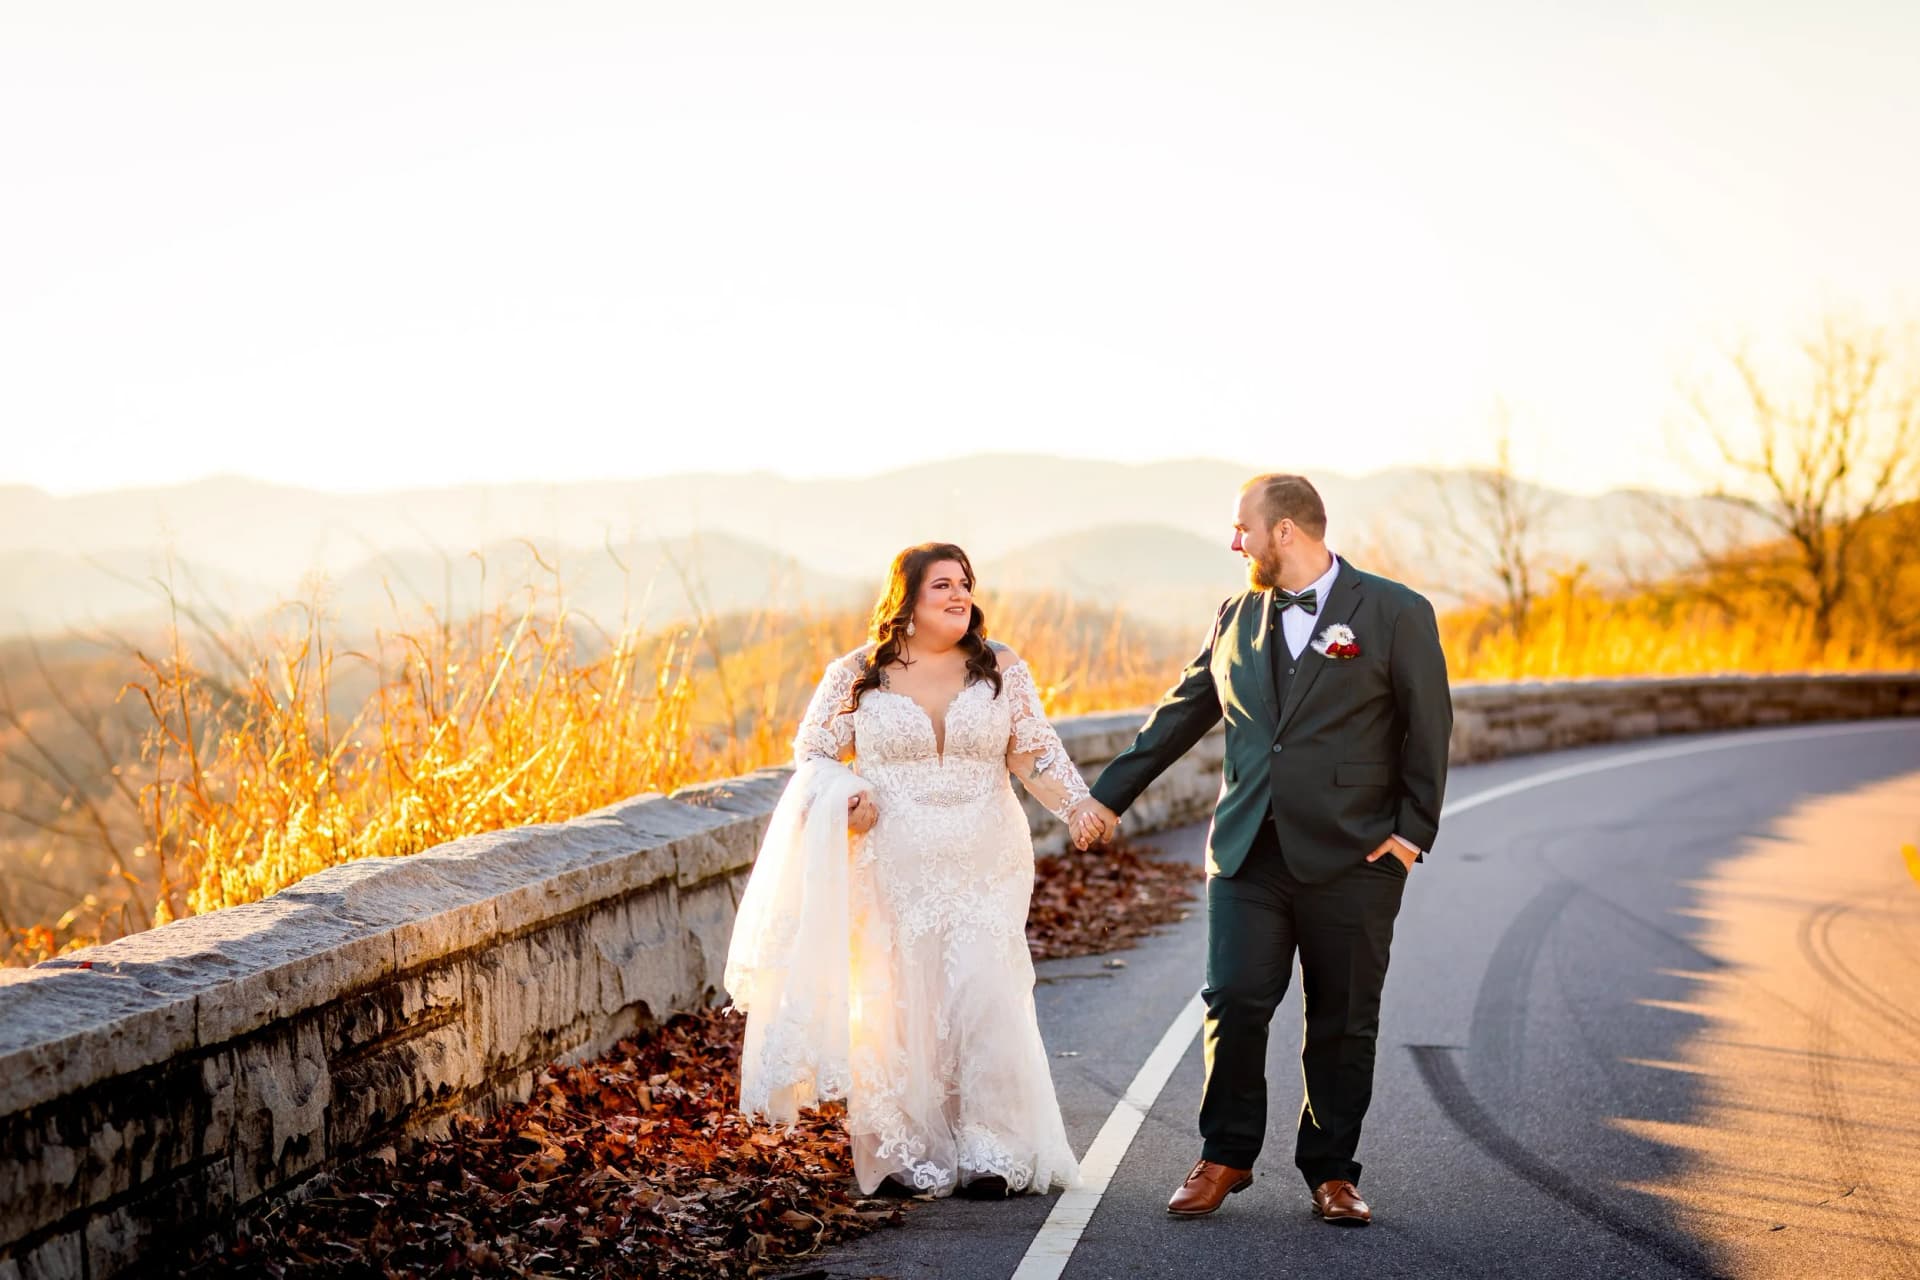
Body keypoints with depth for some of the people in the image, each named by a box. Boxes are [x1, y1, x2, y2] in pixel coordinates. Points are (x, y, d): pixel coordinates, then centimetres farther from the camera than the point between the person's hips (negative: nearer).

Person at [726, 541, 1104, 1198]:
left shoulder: (1002, 669, 6)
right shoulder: (856, 675, 2)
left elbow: (1034, 754, 8)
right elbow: (812, 753, 9)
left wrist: (1085, 806, -5)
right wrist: (844, 797, -10)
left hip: (984, 869, 1)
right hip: (892, 869, -1)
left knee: (985, 998, -7)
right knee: (899, 1006, 1)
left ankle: (987, 1154, 1)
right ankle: (907, 1155, 10)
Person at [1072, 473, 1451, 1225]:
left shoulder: (1395, 614, -2)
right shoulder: (1237, 619, 12)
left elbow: (1428, 729, -2)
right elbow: (1181, 714, 18)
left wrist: (1414, 830, -8)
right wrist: (1110, 796, 19)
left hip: (1352, 855, -3)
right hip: (1248, 851, 3)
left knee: (1343, 1022, 5)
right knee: (1236, 1001, -5)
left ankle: (1332, 1172, 17)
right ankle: (1225, 1157, 11)